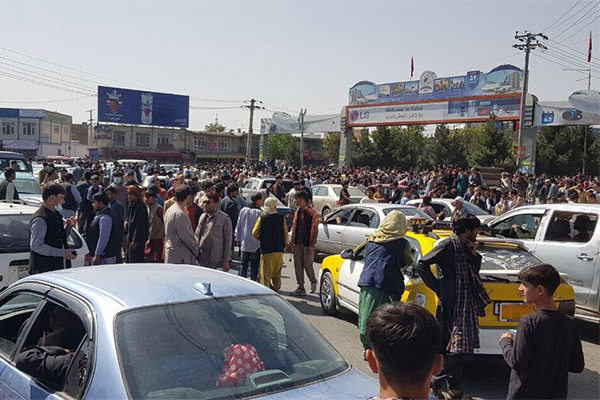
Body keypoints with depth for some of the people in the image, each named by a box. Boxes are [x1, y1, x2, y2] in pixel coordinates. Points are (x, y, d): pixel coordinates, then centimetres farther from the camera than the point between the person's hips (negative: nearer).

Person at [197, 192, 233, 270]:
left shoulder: (224, 219, -7)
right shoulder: (202, 217, 12)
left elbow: (228, 241, -7)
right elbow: (197, 235, 19)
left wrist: (226, 261, -9)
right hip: (201, 257, 6)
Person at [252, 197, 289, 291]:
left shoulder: (262, 217, -5)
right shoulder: (281, 218, -2)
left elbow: (255, 233, -1)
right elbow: (286, 235, 2)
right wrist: (284, 245, 18)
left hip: (266, 249, -2)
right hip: (279, 250, 2)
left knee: (265, 273, 4)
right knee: (277, 273, 15)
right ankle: (276, 288, 22)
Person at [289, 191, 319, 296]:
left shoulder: (312, 213, -11)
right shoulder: (298, 212, 12)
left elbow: (314, 230, -11)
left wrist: (311, 245, -14)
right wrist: (293, 242, 12)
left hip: (307, 244, -7)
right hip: (298, 244, 7)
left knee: (307, 265, 1)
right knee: (298, 266, 6)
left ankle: (313, 281, 28)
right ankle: (301, 288, 13)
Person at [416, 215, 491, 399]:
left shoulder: (465, 247, 15)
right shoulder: (448, 245, -11)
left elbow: (475, 272, 23)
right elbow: (422, 265, -15)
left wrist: (474, 254, 6)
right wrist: (438, 288, -14)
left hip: (468, 302, 9)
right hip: (453, 303, -9)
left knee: (463, 348, 11)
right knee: (458, 347, -11)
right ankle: (436, 380, 3)